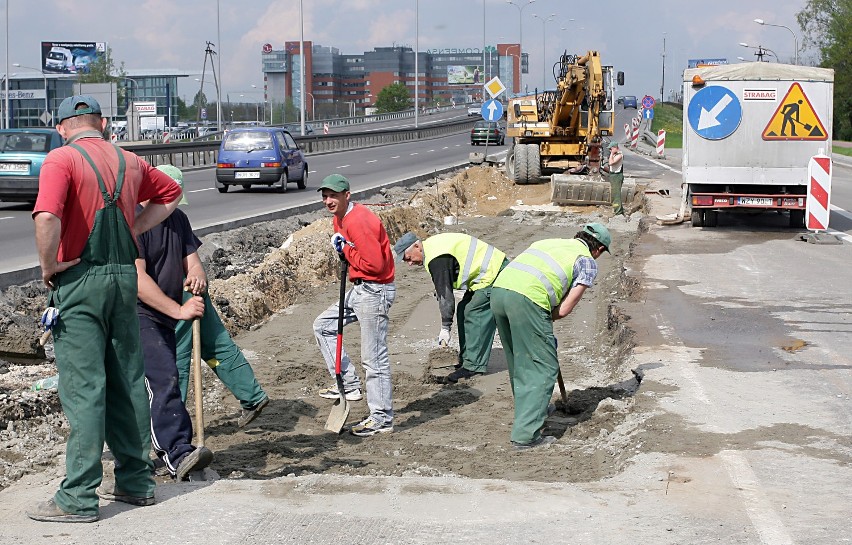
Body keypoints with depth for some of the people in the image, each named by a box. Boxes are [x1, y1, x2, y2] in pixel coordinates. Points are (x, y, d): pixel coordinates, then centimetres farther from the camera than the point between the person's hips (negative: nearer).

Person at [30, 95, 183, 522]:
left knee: (83, 389, -5)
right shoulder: (129, 162, 12)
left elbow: (47, 218, -25)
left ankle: (78, 498, -2)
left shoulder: (61, 159, -8)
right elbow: (170, 193, 28)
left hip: (80, 279, -6)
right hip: (125, 276, 6)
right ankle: (136, 481, 20)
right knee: (127, 382, 12)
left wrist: (48, 267, -11)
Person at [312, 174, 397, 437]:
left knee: (374, 358, -5)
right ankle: (349, 384, 18)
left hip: (375, 291, -11)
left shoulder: (358, 221, -21)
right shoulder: (340, 219, 11)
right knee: (323, 326, 17)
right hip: (359, 289, 11)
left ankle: (382, 419, 3)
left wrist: (345, 250, -13)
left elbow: (375, 264, -25)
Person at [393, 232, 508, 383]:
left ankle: (474, 365, -10)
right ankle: (466, 358, 16)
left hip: (492, 273, -11)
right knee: (464, 310, 12)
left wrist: (445, 328, -14)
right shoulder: (432, 245, 10)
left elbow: (445, 294, -20)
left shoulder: (437, 259, -22)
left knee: (473, 314, -12)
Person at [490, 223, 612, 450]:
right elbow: (565, 309, 5)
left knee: (519, 363, 24)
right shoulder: (587, 261, 14)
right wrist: (546, 319, 24)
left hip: (499, 289, 7)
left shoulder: (549, 242, 32)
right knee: (543, 368, 4)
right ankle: (526, 434, 0)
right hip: (527, 299, -7)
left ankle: (530, 411, 40)